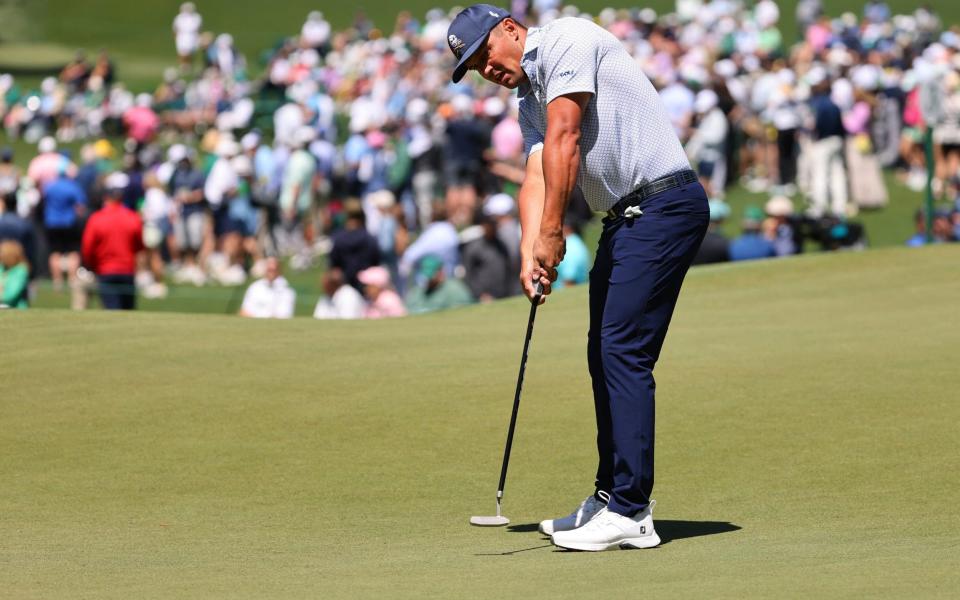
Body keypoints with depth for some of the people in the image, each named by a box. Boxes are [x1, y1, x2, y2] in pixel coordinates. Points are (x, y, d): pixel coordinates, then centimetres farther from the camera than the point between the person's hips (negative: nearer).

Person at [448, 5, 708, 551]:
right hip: (626, 217, 10)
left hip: (664, 202, -10)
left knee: (623, 352, -13)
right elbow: (536, 180, 6)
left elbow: (563, 140, -16)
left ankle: (631, 514, -14)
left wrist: (552, 233, -16)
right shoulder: (529, 101, 20)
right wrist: (529, 255, -10)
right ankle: (612, 496, 21)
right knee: (605, 355, 13)